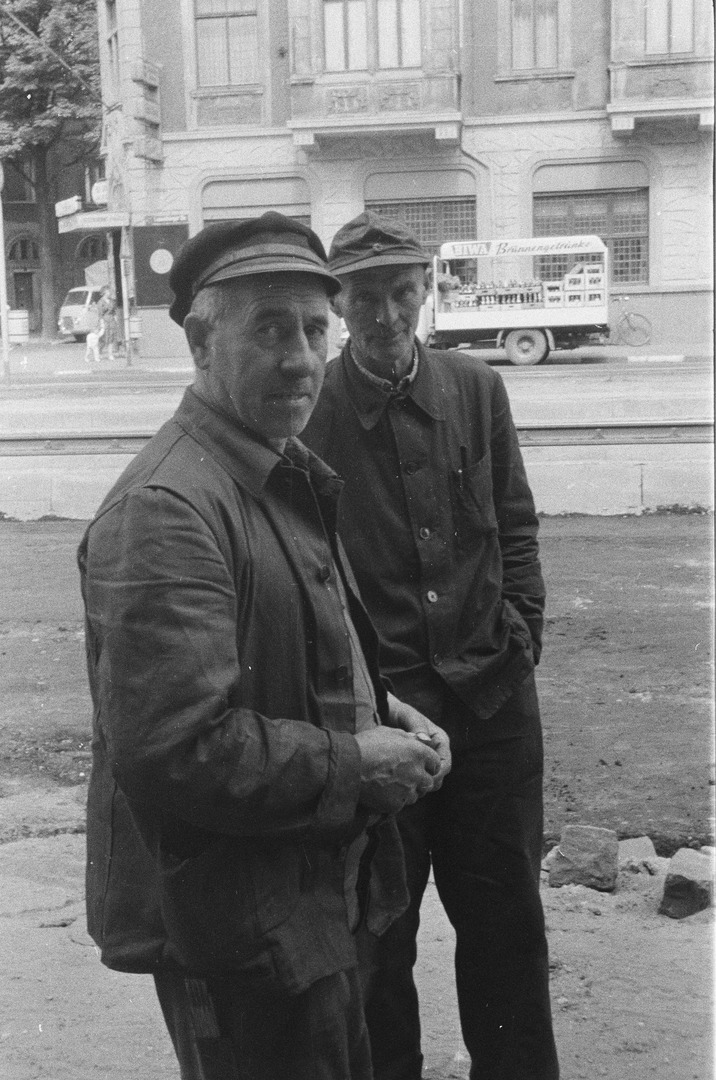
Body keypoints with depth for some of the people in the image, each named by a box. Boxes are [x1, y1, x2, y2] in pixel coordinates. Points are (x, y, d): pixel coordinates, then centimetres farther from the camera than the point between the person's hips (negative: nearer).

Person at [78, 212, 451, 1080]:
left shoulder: (283, 476, 9)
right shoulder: (165, 510, -25)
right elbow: (173, 749, -31)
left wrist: (375, 708, 3)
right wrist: (354, 766, -20)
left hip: (310, 895, 10)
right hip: (231, 926, -10)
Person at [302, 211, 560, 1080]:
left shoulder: (476, 389, 3)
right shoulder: (307, 411, -8)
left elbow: (516, 523, 11)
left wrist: (520, 629, 3)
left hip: (492, 694, 3)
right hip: (374, 705, -3)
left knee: (505, 910, 15)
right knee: (379, 927, 12)